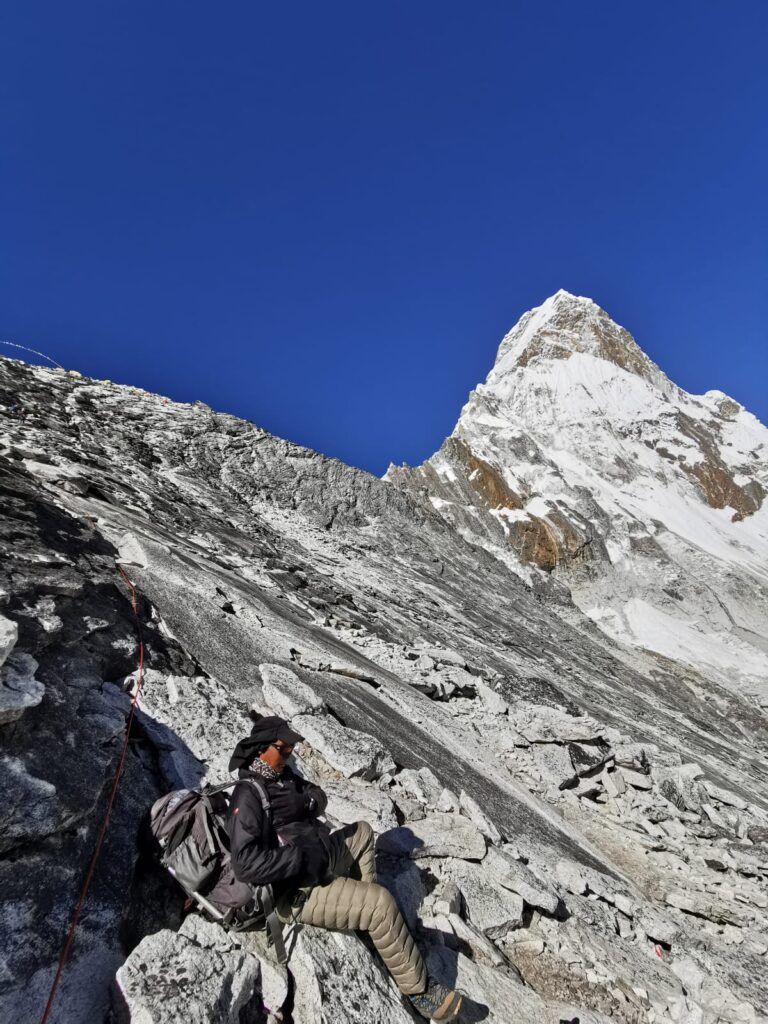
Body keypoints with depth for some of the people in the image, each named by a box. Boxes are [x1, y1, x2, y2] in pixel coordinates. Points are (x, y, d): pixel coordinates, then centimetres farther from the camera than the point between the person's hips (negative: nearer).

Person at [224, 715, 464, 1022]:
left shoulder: (280, 774, 4)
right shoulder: (248, 795, -24)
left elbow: (319, 798, 8)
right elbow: (246, 864, -33)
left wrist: (304, 803, -15)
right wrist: (302, 858, -28)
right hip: (300, 890, -10)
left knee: (362, 832, 25)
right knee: (382, 903, -20)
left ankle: (364, 907, 29)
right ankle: (418, 991, -3)